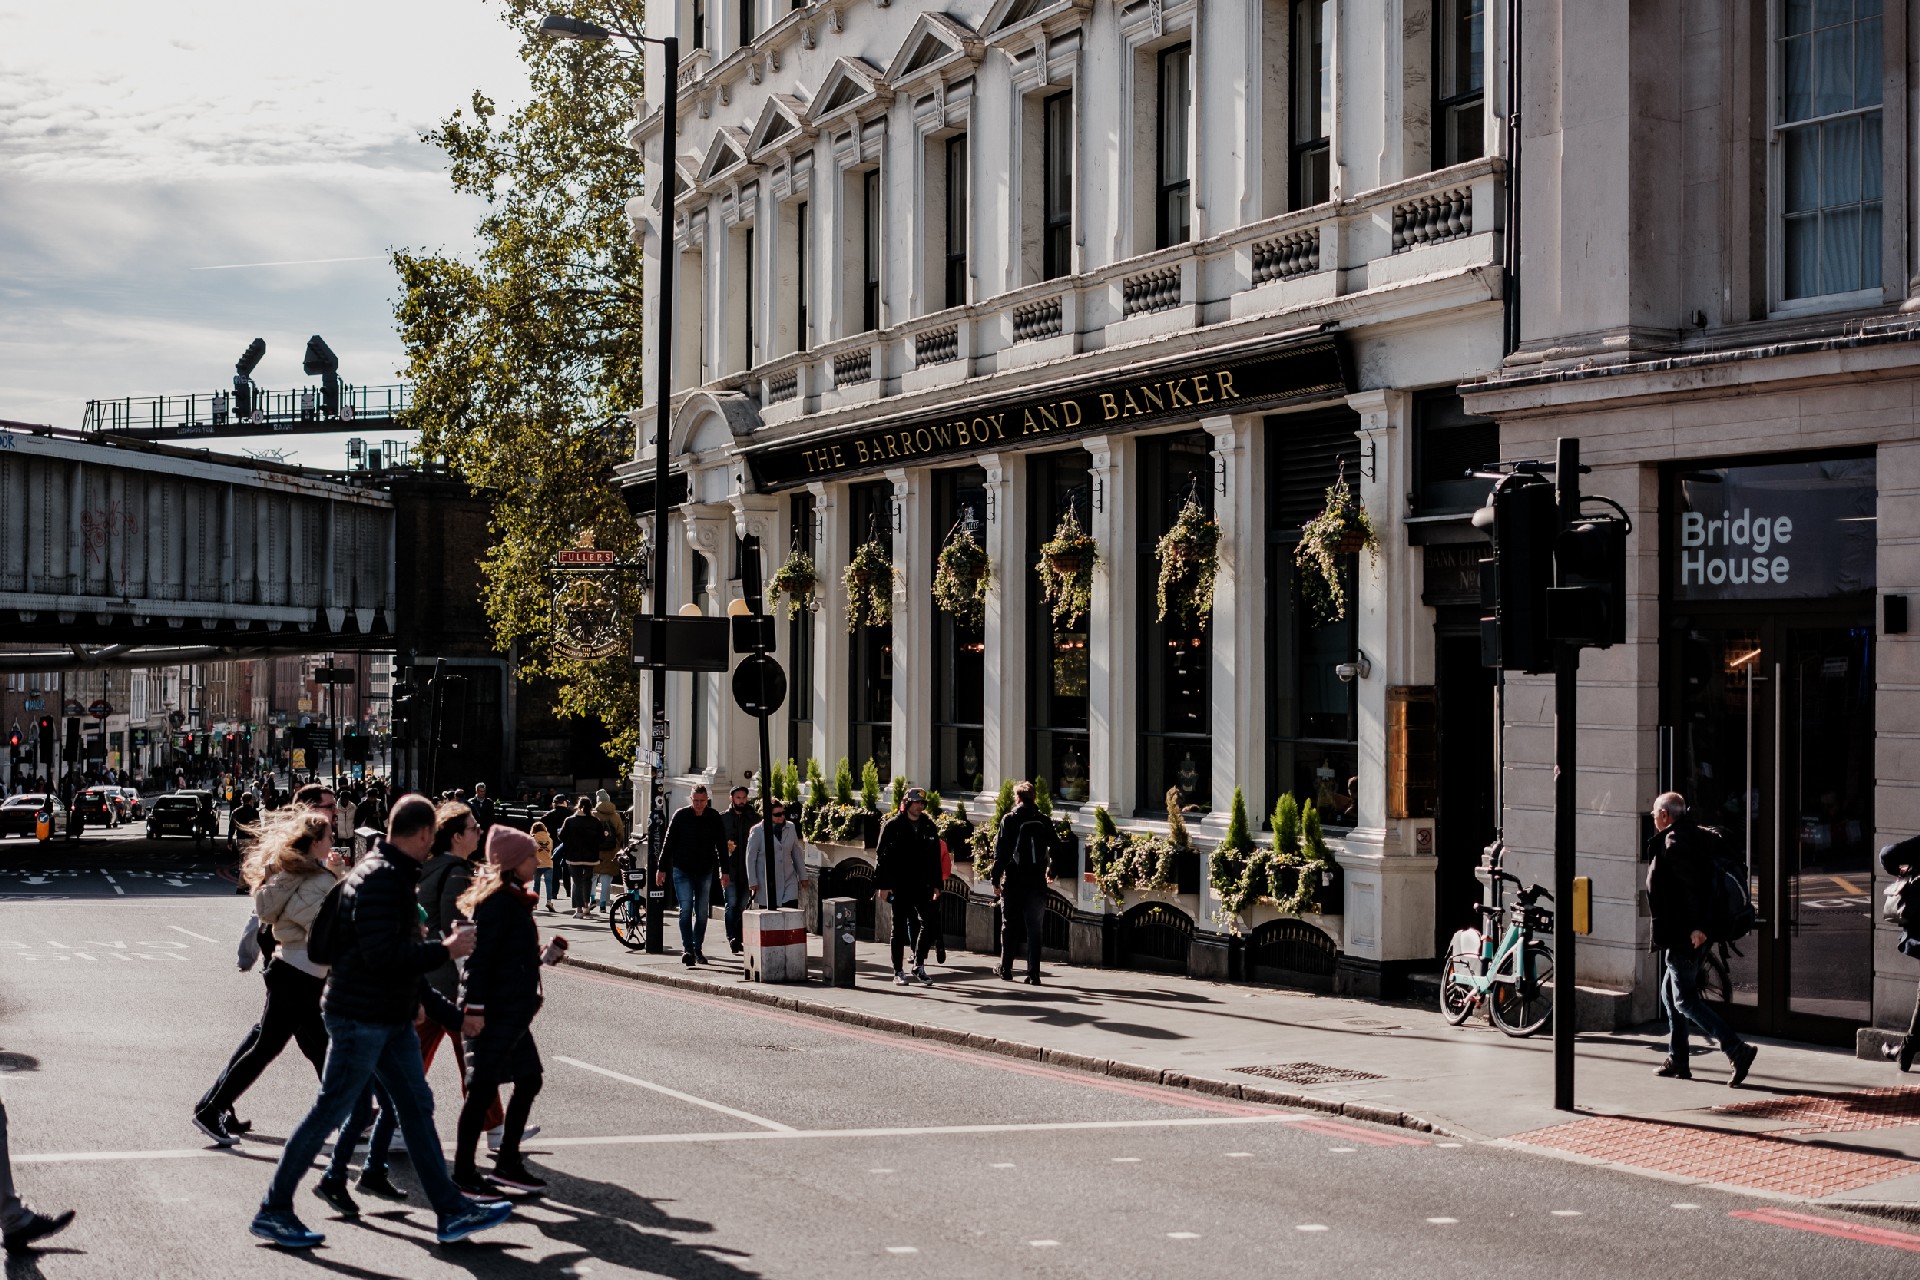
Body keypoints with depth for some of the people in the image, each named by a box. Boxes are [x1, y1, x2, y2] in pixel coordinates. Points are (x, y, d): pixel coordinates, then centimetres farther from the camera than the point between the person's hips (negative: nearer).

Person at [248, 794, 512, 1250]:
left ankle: (452, 1211, 12)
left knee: (416, 1106, 9)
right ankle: (273, 1210, 9)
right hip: (361, 1018, -10)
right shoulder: (381, 879, -20)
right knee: (329, 1113, -2)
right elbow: (383, 955, -27)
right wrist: (444, 950, -20)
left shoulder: (392, 873, 13)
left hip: (390, 1018, 10)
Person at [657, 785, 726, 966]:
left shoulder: (714, 818, 0)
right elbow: (669, 843, -1)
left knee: (702, 913, 8)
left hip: (705, 872, 3)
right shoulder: (680, 816, -5)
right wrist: (662, 868, -2)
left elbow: (721, 846, 7)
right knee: (686, 909, -13)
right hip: (682, 871, -2)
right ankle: (687, 949, -16)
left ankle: (697, 949, 18)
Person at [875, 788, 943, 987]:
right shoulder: (893, 826, -3)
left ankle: (919, 966, 10)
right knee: (900, 928, 3)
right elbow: (882, 856, -4)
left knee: (930, 923, -5)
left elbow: (935, 858, 14)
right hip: (899, 886, -3)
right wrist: (882, 885, -9)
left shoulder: (929, 827, 9)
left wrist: (936, 885, 10)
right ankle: (899, 972, 10)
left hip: (922, 885, 3)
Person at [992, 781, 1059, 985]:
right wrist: (1051, 872, 22)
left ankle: (1006, 969, 18)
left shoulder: (1009, 819, -3)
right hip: (1037, 882, 2)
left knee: (1009, 927, 13)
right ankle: (1033, 974, 0)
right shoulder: (1045, 821, 4)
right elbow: (1055, 848, 6)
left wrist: (996, 880, -4)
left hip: (1013, 881, -2)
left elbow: (1000, 851, -7)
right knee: (1034, 930, 4)